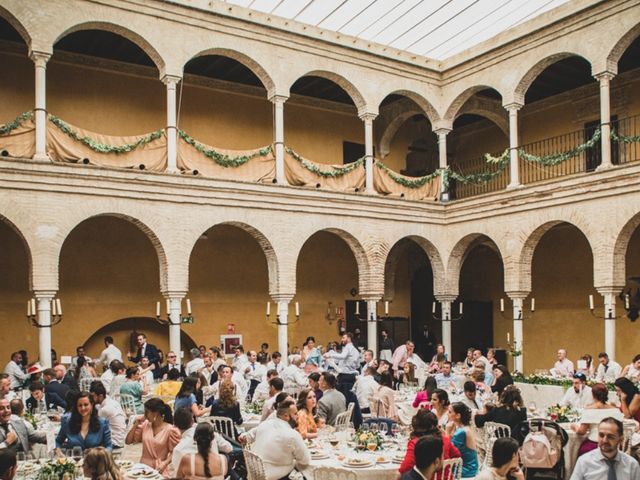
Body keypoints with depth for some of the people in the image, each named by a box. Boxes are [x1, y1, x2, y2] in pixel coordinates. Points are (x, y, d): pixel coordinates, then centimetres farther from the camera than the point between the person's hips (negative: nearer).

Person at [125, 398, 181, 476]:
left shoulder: (170, 430, -7)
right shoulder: (145, 425, 8)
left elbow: (174, 452, -5)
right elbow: (128, 441, 11)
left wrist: (164, 464, -21)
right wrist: (136, 425, 1)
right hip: (143, 467, 4)